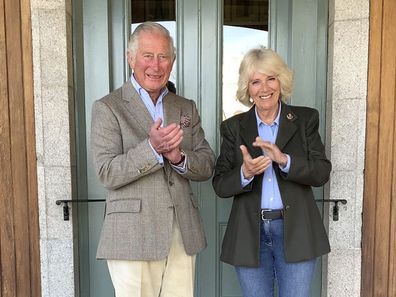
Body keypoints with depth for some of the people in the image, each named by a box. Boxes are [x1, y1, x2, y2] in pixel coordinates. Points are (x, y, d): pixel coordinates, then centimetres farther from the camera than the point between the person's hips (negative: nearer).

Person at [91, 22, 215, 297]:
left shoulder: (187, 108, 11)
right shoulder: (108, 108, -2)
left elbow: (208, 166, 7)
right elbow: (107, 174, -10)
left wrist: (179, 156, -14)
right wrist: (151, 147, -24)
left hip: (183, 234, 4)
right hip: (133, 236, -4)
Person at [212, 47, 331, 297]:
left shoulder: (306, 119, 2)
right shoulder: (234, 127, 2)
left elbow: (322, 173, -6)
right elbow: (220, 185, -1)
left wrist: (284, 159, -22)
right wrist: (245, 173, -22)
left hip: (295, 232, 0)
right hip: (250, 234, 1)